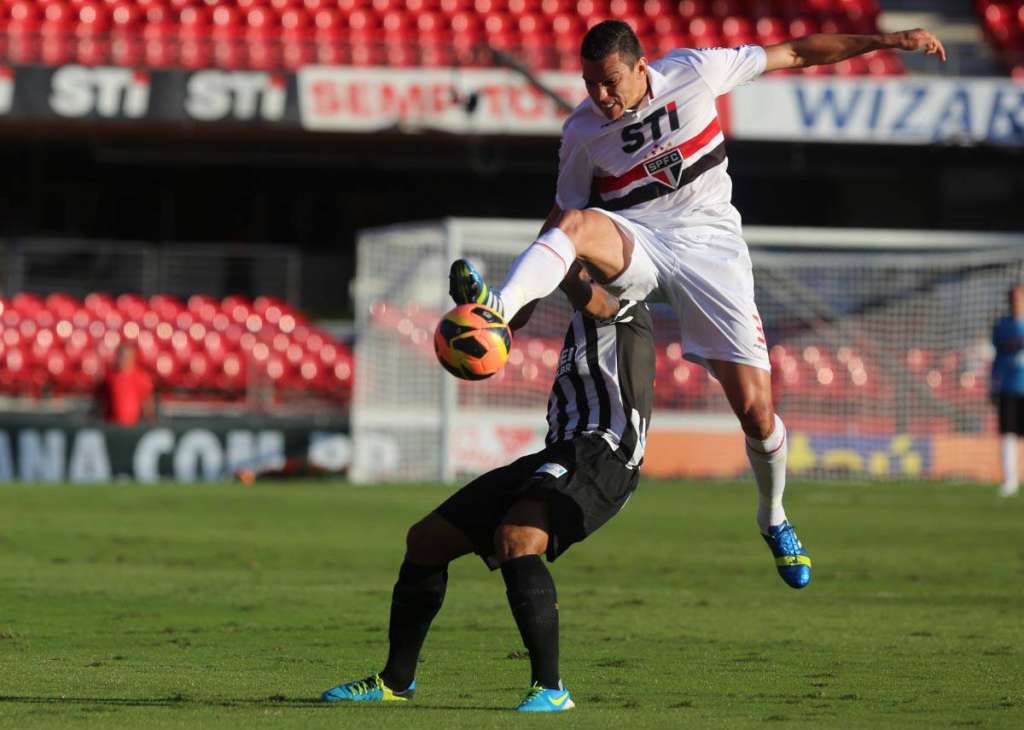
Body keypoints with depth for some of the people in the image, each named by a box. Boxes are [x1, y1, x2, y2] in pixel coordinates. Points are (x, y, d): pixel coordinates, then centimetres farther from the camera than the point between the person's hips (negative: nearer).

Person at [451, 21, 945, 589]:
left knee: (755, 409, -8)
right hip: (633, 242, 0)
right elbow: (564, 216, 4)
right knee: (577, 223, -37)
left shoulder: (695, 72, -6)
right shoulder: (581, 131, -4)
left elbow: (794, 54, 2)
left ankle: (773, 518, 19)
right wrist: (526, 300, -6)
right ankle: (497, 309, -58)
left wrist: (886, 41, 1)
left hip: (709, 242, 0)